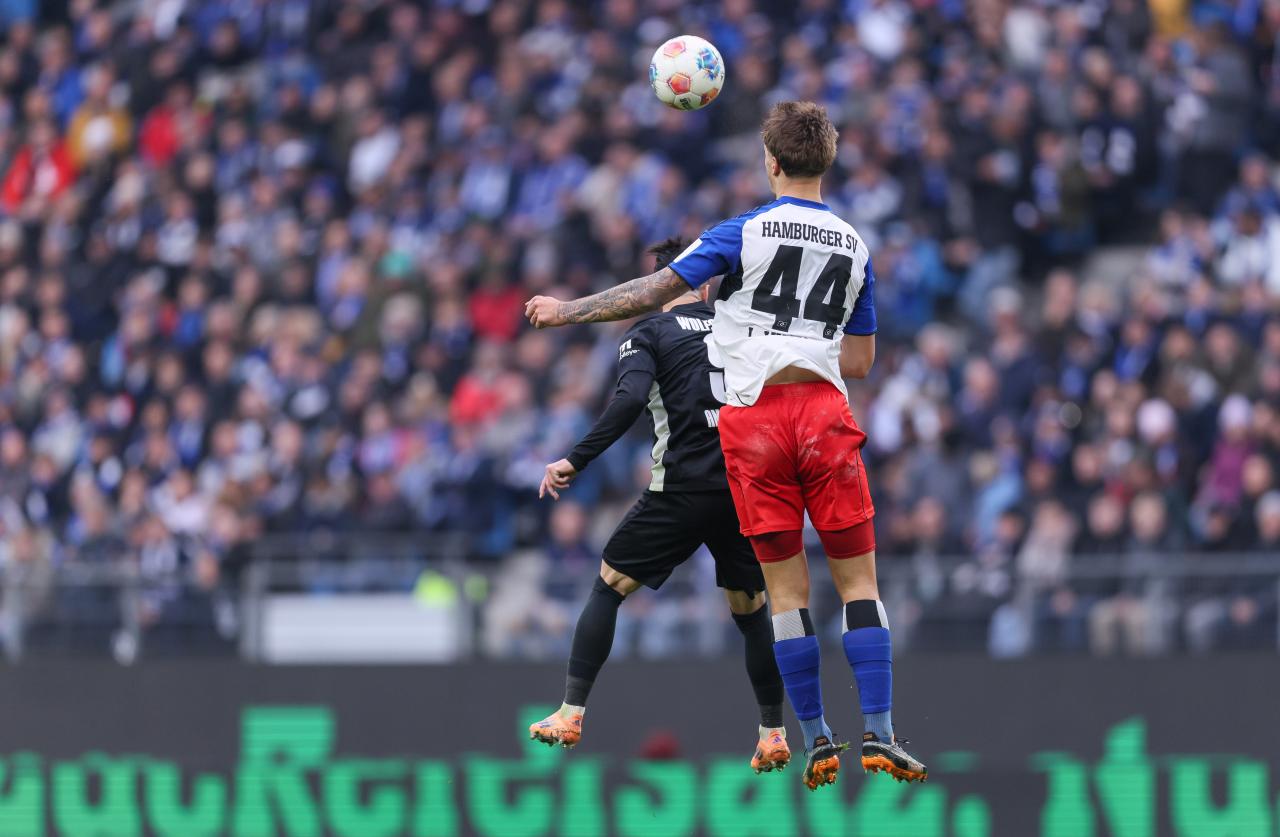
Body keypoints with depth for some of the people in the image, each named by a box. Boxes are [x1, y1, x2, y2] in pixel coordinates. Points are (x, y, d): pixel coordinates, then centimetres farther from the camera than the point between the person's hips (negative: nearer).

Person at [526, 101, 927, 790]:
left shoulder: (746, 232, 0)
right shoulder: (854, 248, 11)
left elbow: (657, 290, -3)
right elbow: (860, 362, 15)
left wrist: (569, 312, 8)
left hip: (752, 416, -1)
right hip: (824, 411, 1)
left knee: (787, 589, 3)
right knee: (858, 579, 4)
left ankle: (817, 742, 3)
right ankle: (878, 734, -7)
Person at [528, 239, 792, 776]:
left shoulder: (646, 334, 3)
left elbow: (630, 400, -14)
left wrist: (576, 461, -13)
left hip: (682, 490, -3)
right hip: (747, 488, 3)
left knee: (610, 585, 13)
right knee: (750, 609, 18)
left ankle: (571, 715, 7)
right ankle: (773, 735, 13)